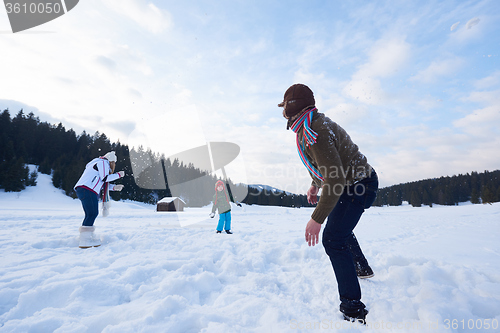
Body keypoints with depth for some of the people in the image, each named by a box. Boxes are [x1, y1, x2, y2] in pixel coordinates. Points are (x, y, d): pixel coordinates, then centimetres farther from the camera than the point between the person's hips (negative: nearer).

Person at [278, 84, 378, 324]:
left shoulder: (313, 132, -29)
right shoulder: (312, 124, 5)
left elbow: (336, 178, -35)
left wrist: (316, 219, -33)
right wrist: (315, 184, 19)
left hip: (357, 187, -11)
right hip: (353, 184, 11)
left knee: (333, 240, -15)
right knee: (340, 229, 27)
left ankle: (353, 310, -5)